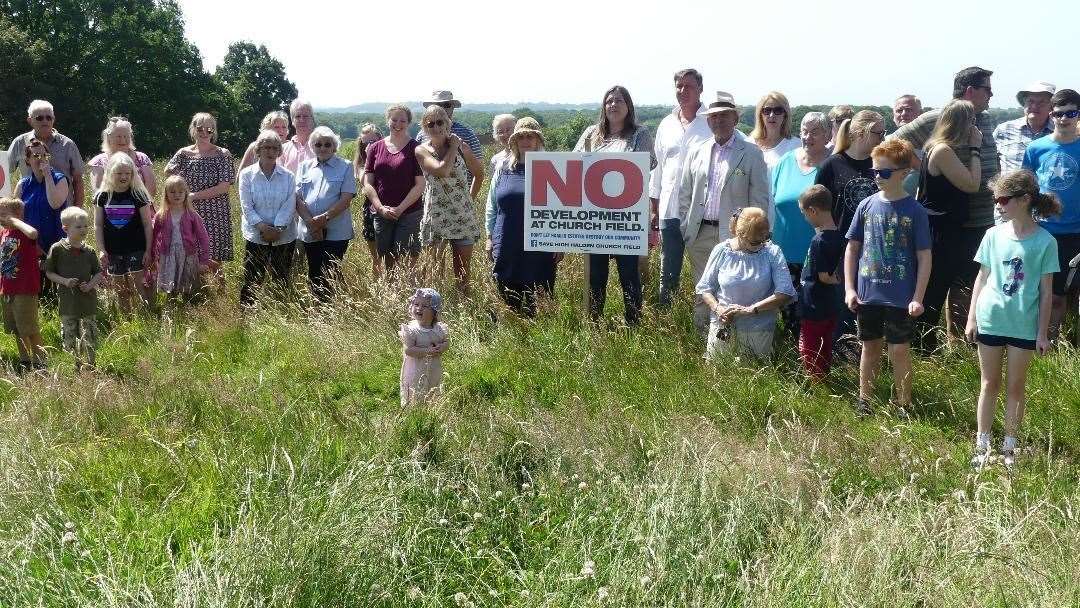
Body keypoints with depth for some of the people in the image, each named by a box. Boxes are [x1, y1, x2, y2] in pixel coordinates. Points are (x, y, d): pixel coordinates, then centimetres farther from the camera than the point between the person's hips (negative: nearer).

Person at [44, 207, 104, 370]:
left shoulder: (89, 251, 3)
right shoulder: (57, 249, -4)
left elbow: (99, 273, 9)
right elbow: (49, 272, 1)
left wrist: (90, 284, -9)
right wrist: (64, 281, -14)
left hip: (88, 299, 2)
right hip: (67, 300, -2)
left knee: (90, 338, 6)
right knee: (69, 338, 5)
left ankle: (90, 367, 18)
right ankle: (74, 368, 16)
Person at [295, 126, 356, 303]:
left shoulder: (345, 167, 2)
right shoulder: (304, 167, 12)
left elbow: (346, 198, -8)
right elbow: (298, 198, 4)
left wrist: (325, 217, -17)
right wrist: (310, 221, -12)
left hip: (336, 232, -4)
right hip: (309, 232, 4)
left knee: (331, 276, -7)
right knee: (314, 275, 9)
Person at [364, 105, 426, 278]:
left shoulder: (415, 148, -1)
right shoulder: (375, 148, 9)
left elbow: (420, 184, -5)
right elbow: (368, 184, 7)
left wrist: (400, 209, -12)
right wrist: (381, 208, -7)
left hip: (409, 214, -3)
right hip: (381, 214, 3)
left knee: (407, 262, -8)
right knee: (388, 265, 7)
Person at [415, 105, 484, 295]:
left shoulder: (460, 145, 4)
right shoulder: (422, 150, -3)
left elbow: (479, 173, 17)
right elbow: (442, 170, -20)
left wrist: (470, 198, 12)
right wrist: (453, 147, -9)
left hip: (463, 215, 2)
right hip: (437, 216, -2)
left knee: (463, 271, 6)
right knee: (437, 269, 0)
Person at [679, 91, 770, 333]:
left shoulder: (751, 154, 1)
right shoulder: (696, 152, 12)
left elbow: (759, 199, -1)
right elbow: (685, 194, 15)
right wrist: (686, 229, 8)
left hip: (734, 237, -4)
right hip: (700, 235, 4)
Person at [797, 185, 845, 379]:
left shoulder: (818, 241, -22)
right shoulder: (838, 237, 3)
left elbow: (823, 277, -19)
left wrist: (836, 280, -2)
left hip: (813, 310, -8)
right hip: (830, 307, 8)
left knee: (809, 352, 3)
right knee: (825, 350, 17)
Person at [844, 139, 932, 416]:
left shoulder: (914, 210, -6)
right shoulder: (867, 205, 2)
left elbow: (924, 257, -5)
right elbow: (852, 248, 7)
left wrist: (918, 298, -10)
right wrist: (850, 289, 1)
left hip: (900, 297, -3)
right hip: (867, 294, 3)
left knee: (899, 350, 3)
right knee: (870, 347, 14)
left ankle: (904, 405, 17)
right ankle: (864, 402, 25)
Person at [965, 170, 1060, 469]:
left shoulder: (1045, 242, -8)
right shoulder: (994, 235, -1)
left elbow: (1046, 290, -4)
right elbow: (982, 278, 6)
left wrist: (1043, 332, -4)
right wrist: (971, 318, 3)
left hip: (1024, 326, -2)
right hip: (990, 321, 2)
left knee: (1015, 387, 10)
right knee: (989, 384, 11)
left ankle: (1009, 446, 21)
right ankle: (982, 445, 19)